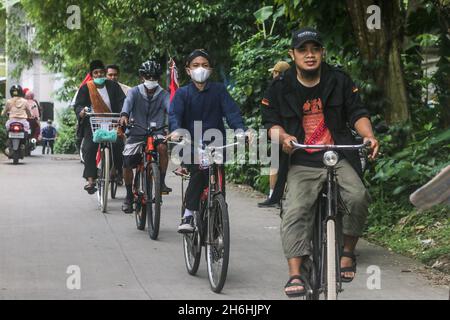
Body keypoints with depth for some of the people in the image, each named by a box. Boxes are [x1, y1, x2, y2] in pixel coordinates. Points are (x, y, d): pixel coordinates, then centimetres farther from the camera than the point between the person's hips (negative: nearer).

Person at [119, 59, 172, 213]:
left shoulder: (163, 95, 0)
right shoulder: (135, 92, -2)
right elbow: (128, 102, -23)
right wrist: (124, 115, -46)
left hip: (156, 132, -1)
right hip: (136, 133, 1)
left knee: (162, 147, -32)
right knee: (127, 164, -5)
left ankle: (161, 182, -16)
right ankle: (129, 196, 18)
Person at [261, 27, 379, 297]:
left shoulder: (339, 80, 6)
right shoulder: (281, 88, 5)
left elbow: (357, 113, 5)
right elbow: (272, 122, 6)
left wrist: (369, 135, -15)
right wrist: (283, 137, -17)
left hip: (339, 158, 0)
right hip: (302, 164, 0)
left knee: (358, 196, -26)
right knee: (294, 212, -22)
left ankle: (348, 252, -4)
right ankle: (295, 275, -24)